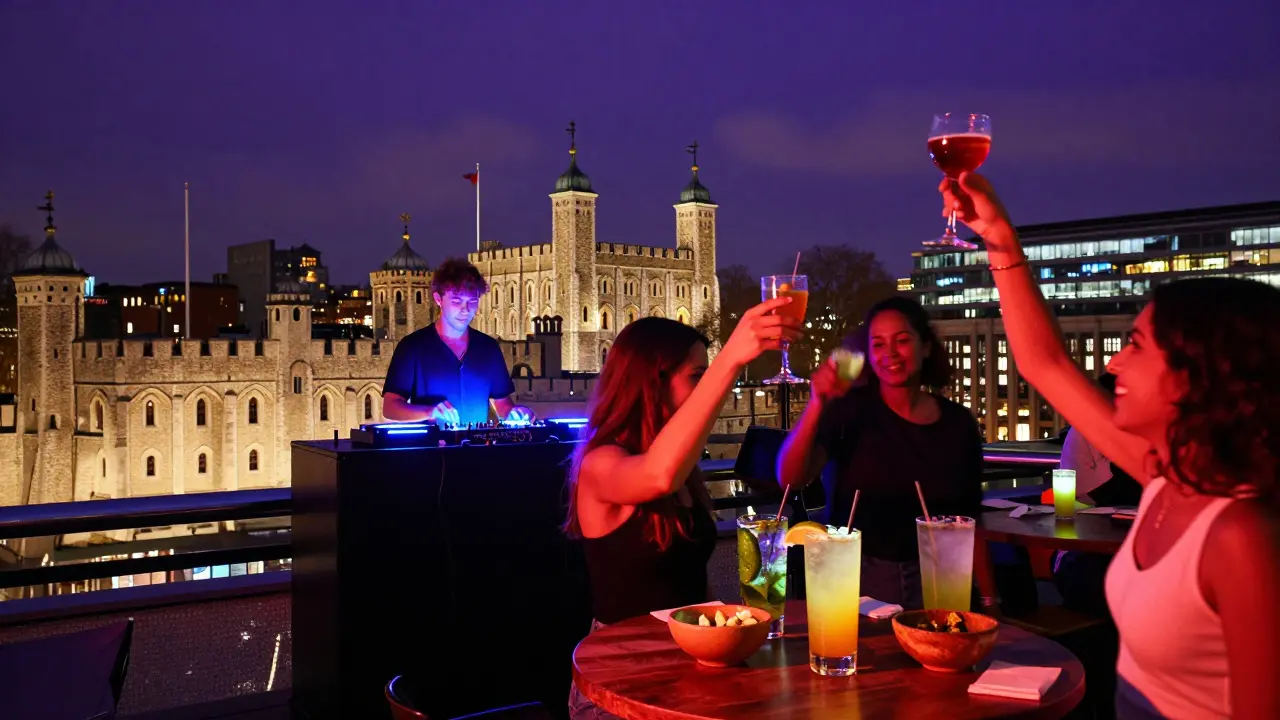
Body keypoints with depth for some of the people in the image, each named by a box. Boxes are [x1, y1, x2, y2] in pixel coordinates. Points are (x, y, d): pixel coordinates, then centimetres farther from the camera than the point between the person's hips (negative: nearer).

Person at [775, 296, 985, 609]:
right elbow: (790, 479, -21)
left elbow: (970, 522, 9)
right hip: (859, 579, -2)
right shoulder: (851, 410, -7)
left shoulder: (959, 422, 1)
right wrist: (817, 404, -32)